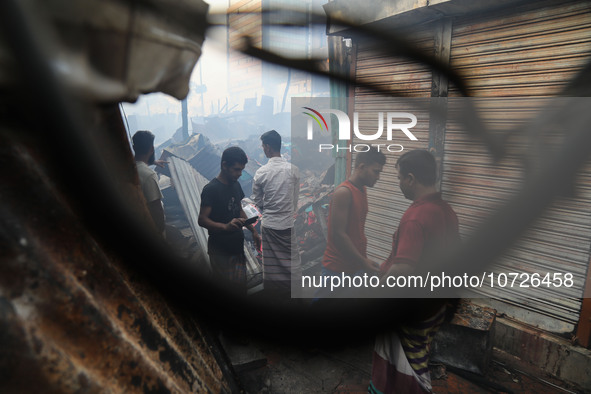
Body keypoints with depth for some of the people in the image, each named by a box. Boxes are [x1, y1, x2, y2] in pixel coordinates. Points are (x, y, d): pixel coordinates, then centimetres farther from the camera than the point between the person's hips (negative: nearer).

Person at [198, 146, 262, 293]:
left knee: (241, 286, 12)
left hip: (237, 246, 7)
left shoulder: (236, 185, 8)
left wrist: (253, 231, 9)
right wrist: (225, 226, -37)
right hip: (221, 250, -7)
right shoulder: (210, 189, -16)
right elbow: (202, 220, -21)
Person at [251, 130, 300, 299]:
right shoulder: (293, 170, -8)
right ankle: (292, 291, 22)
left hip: (268, 223, 0)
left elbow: (257, 201, 1)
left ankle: (272, 292, 26)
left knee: (270, 260, 13)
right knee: (291, 258, 13)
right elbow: (296, 198, 1)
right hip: (288, 222, 0)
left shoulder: (261, 172, -10)